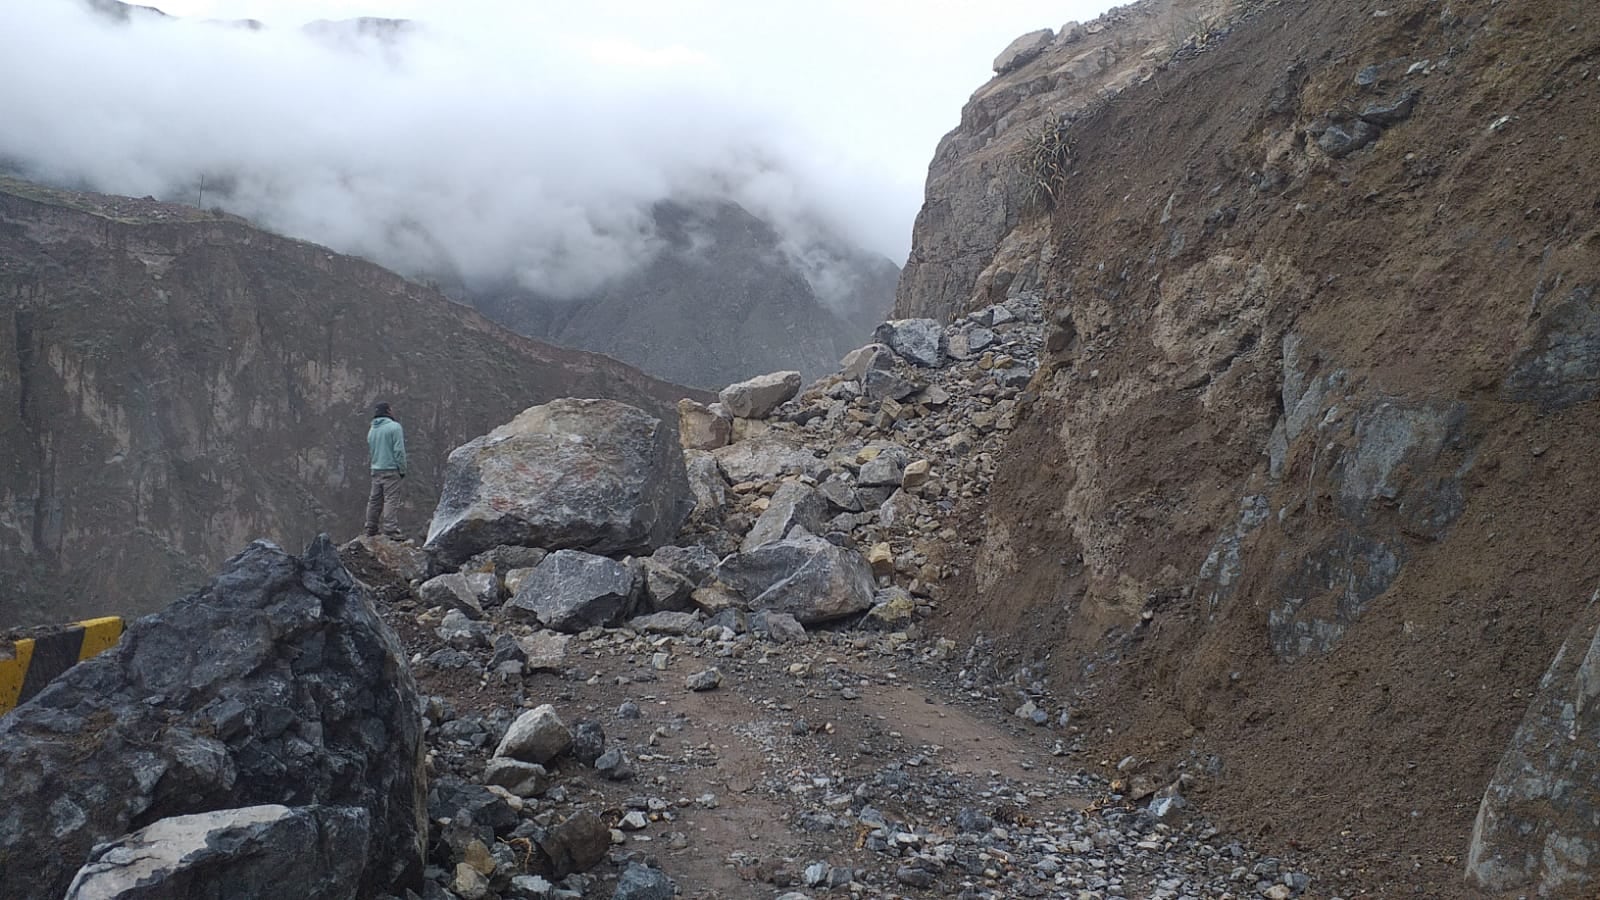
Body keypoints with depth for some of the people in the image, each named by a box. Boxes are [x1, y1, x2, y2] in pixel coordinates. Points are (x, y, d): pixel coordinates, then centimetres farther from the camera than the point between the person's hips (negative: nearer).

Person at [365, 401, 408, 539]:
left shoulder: (371, 430, 12)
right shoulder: (394, 427, -10)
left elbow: (370, 449, 18)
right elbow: (399, 450, -13)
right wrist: (402, 469, -8)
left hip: (376, 470, 7)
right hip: (391, 469, -7)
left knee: (374, 500, 14)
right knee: (391, 499, -9)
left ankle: (371, 527, 20)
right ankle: (391, 529, -14)